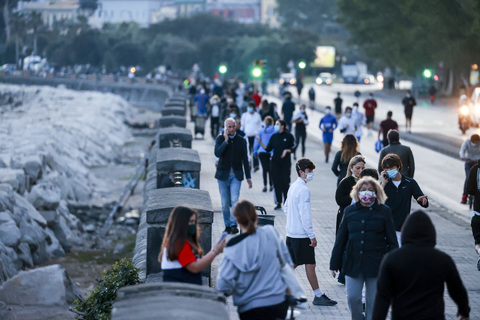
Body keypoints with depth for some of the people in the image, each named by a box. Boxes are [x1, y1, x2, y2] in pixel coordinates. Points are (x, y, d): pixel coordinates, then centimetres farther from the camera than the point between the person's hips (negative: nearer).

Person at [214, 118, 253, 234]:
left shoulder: (241, 141, 4)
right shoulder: (220, 138, 1)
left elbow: (245, 160, 9)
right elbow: (217, 153, -16)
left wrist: (248, 177, 8)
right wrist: (226, 140, -17)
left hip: (236, 175, 0)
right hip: (223, 175, 0)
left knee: (234, 200, -17)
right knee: (225, 203, 5)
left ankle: (234, 224, -17)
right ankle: (227, 225, 17)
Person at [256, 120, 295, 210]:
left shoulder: (289, 136, -2)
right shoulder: (274, 137, 9)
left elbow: (293, 148, 0)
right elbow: (268, 149, 7)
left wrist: (287, 151, -17)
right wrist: (260, 142, -2)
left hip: (285, 162, -4)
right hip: (275, 162, 4)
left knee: (285, 182, -4)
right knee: (276, 183, 2)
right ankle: (278, 203, 8)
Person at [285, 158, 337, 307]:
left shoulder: (293, 187, 11)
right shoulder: (304, 190, -18)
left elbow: (286, 208, 20)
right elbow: (305, 215, -21)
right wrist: (312, 236, -18)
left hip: (291, 232, 9)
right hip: (302, 234, -9)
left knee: (293, 263, 14)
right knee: (310, 264, -2)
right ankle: (318, 296, 4)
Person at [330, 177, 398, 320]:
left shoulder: (384, 211, 1)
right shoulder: (350, 211, 7)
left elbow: (392, 241, 3)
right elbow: (341, 239, 10)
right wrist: (335, 264, 9)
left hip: (375, 264, -1)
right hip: (352, 263, 2)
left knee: (373, 301, 5)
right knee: (352, 298, -2)